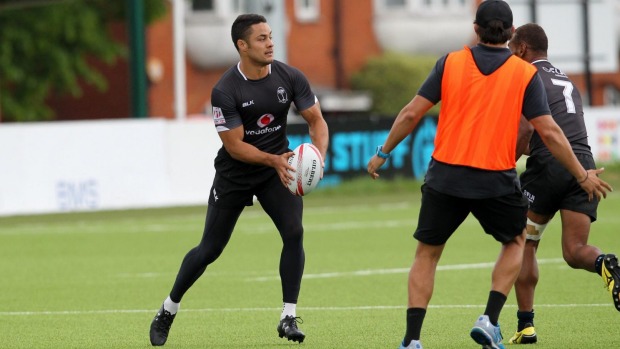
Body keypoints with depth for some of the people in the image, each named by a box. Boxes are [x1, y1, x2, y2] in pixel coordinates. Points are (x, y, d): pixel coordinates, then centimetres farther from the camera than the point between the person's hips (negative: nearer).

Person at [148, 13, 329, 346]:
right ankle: (168, 310, 25)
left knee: (294, 232, -19)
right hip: (235, 174, -2)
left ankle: (288, 318, -10)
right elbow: (235, 145, -21)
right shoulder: (225, 91, -22)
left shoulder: (290, 77, -11)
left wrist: (317, 156, -25)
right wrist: (274, 159, -33)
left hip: (279, 166, 2)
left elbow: (316, 121, -6)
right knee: (210, 248, 4)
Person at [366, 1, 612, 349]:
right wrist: (583, 176, 5)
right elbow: (549, 132, -5)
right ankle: (490, 320, 10)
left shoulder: (451, 63, 1)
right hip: (497, 181, -1)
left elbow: (411, 114, 0)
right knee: (516, 241, 25)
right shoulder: (526, 74, -2)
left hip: (446, 176, 1)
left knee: (427, 254, 15)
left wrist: (383, 153, 13)